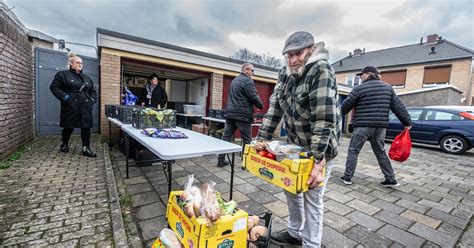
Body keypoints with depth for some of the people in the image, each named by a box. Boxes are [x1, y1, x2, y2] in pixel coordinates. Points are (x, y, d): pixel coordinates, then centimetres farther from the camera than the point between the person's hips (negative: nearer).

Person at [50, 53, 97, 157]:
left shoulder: (87, 78, 17)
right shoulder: (62, 74, 3)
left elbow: (93, 91, 23)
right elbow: (54, 87, 0)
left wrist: (92, 99, 6)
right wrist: (64, 97, -13)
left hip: (85, 107, 4)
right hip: (71, 107, -3)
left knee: (86, 126, -2)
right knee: (69, 126, 7)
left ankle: (86, 148, 2)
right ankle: (64, 144, 33)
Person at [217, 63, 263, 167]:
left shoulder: (235, 80, 19)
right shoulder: (248, 81, -9)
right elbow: (254, 97, -13)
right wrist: (261, 106, 6)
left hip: (230, 113, 8)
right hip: (242, 114, -8)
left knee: (226, 137, 8)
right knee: (247, 139, 3)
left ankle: (221, 160, 13)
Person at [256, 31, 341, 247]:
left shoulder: (321, 71, -20)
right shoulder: (286, 73, 2)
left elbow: (325, 119, -26)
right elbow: (275, 107, 1)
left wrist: (318, 162, -28)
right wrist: (261, 139, -4)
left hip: (319, 148, -7)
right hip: (295, 145, 7)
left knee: (312, 198, 2)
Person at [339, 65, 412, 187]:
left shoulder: (359, 88, -6)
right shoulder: (388, 87, 12)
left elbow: (346, 106, -1)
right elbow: (398, 106, 11)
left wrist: (339, 113, 19)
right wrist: (407, 122, 16)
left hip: (363, 126, -6)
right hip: (380, 126, 6)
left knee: (353, 151, 3)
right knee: (380, 152, 17)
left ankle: (347, 177, 7)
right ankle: (391, 179, 21)